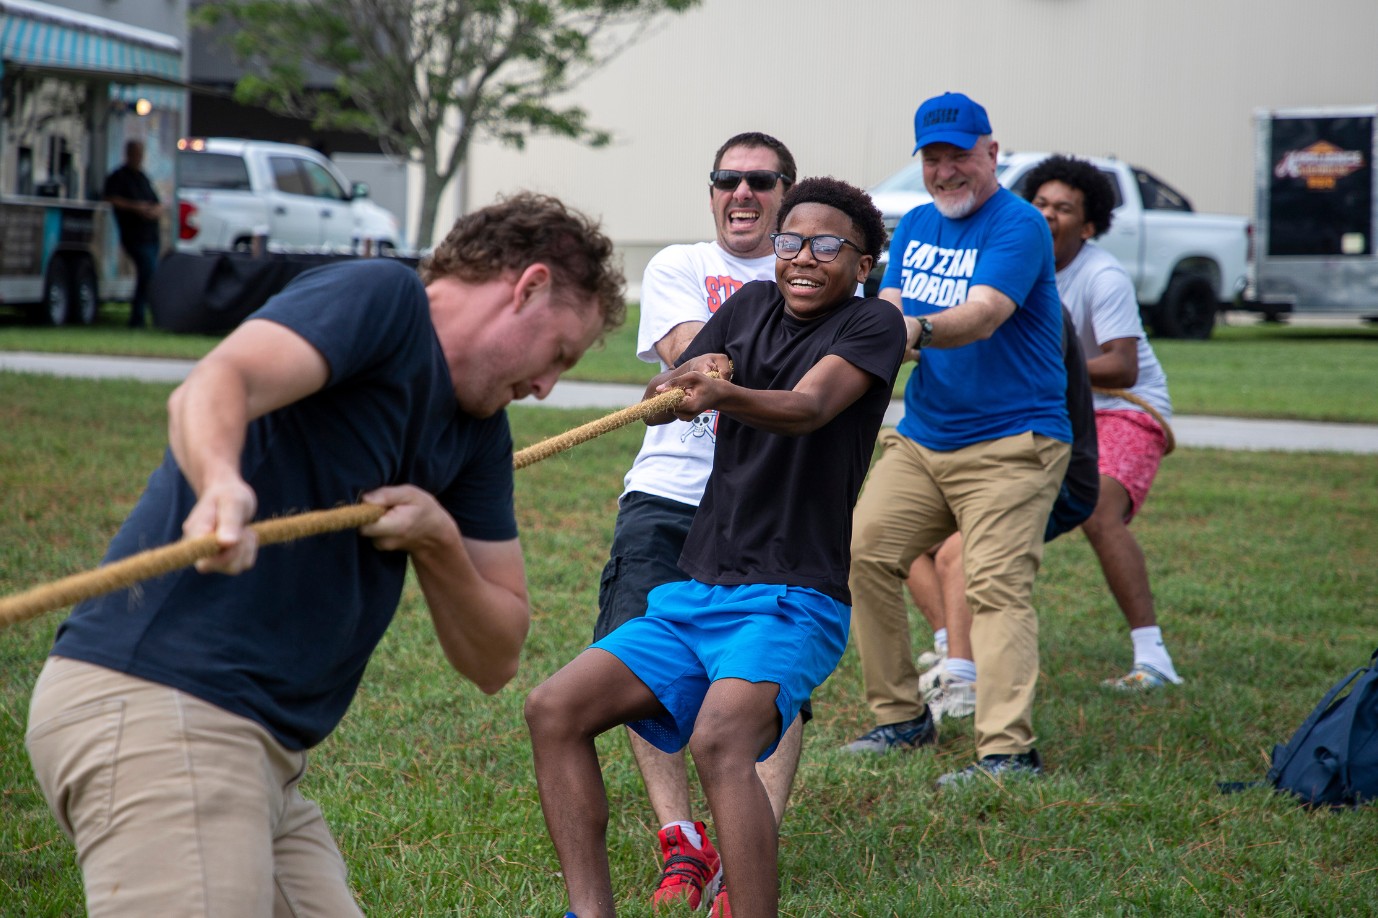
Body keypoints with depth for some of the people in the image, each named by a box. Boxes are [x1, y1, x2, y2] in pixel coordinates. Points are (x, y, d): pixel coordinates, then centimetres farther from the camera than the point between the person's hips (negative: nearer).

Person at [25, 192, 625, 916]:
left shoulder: (477, 435, 22)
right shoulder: (382, 296, -4)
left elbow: (493, 661, 19)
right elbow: (213, 386, -23)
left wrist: (437, 539, 0)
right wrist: (221, 484, -46)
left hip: (261, 748, 10)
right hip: (153, 710, -10)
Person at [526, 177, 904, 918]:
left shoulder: (872, 325, -3)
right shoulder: (752, 306, 15)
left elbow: (810, 406, -24)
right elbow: (658, 404, 8)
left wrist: (725, 394, -44)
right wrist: (685, 379, -16)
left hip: (791, 599, -7)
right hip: (695, 594, 7)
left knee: (719, 742, -33)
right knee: (554, 709, -6)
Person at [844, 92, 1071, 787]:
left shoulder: (1019, 227, -12)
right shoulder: (915, 227, 13)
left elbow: (981, 316, -26)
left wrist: (916, 330, -46)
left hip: (1009, 447, -8)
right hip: (919, 439, 8)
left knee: (997, 586, -16)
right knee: (864, 554, 1)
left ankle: (1006, 750, -20)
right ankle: (901, 718, 14)